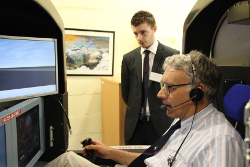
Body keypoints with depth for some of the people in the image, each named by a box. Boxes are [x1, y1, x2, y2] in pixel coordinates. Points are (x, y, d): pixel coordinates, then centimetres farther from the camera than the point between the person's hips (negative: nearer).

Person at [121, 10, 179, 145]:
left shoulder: (172, 56, -5)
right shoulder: (128, 58, 6)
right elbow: (126, 92, 12)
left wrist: (164, 111, 0)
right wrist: (135, 111, 5)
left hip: (161, 124, -3)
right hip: (135, 125, 3)